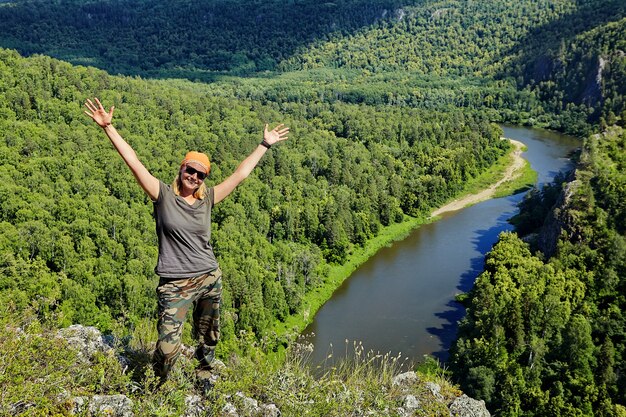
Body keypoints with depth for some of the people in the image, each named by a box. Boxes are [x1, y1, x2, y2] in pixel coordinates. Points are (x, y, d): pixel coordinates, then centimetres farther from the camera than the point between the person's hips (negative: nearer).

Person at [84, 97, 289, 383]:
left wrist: (265, 145, 13)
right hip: (175, 285, -4)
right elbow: (134, 162, -10)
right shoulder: (163, 195, -4)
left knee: (208, 341, 18)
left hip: (210, 279, 4)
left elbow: (240, 174, 10)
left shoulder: (207, 198, 4)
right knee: (168, 347, -10)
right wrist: (108, 127, -16)